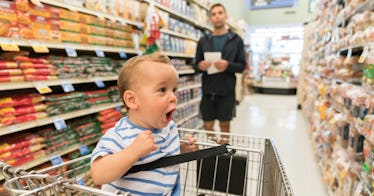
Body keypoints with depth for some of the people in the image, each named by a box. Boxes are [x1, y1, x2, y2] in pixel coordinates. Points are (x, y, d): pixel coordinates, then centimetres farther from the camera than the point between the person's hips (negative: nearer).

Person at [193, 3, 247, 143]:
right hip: (208, 90, 2)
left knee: (225, 125, 10)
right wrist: (200, 66, -14)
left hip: (226, 91, -1)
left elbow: (242, 65, 0)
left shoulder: (236, 40, 3)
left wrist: (228, 65, -19)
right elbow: (195, 65, 9)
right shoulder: (203, 41, 8)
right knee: (208, 125, 8)